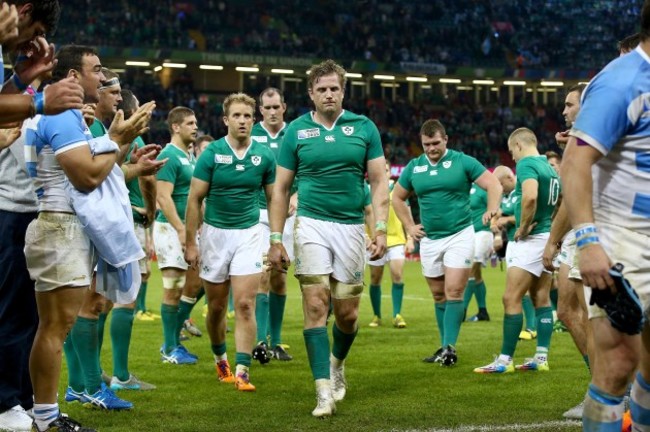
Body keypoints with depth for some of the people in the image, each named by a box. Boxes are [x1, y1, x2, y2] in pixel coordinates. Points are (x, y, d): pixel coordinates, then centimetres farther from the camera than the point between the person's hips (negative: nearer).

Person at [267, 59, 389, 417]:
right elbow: (281, 188, 6)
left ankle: (337, 364, 37)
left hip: (351, 227, 1)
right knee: (315, 306, -10)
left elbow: (378, 182, 3)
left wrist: (381, 229, -8)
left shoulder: (364, 128, 2)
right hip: (311, 224, -1)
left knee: (347, 314, 6)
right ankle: (324, 391, -8)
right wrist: (275, 240, 1)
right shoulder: (296, 131, 2)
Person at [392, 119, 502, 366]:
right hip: (429, 239, 4)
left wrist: (491, 210, -18)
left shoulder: (462, 162, -5)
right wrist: (409, 226, 11)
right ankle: (445, 347, 18)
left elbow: (494, 185, -4)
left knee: (453, 292, -13)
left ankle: (449, 347, -13)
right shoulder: (414, 168, 7)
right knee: (438, 295, 9)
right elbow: (397, 197, 19)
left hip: (459, 235, -4)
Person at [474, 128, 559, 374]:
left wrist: (522, 227, -18)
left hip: (532, 240, -9)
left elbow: (530, 197, -31)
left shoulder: (526, 164, -13)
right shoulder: (549, 167, 15)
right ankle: (541, 358, 12)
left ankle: (505, 360, -6)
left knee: (511, 299, -7)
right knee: (541, 299, 11)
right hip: (548, 238, 9)